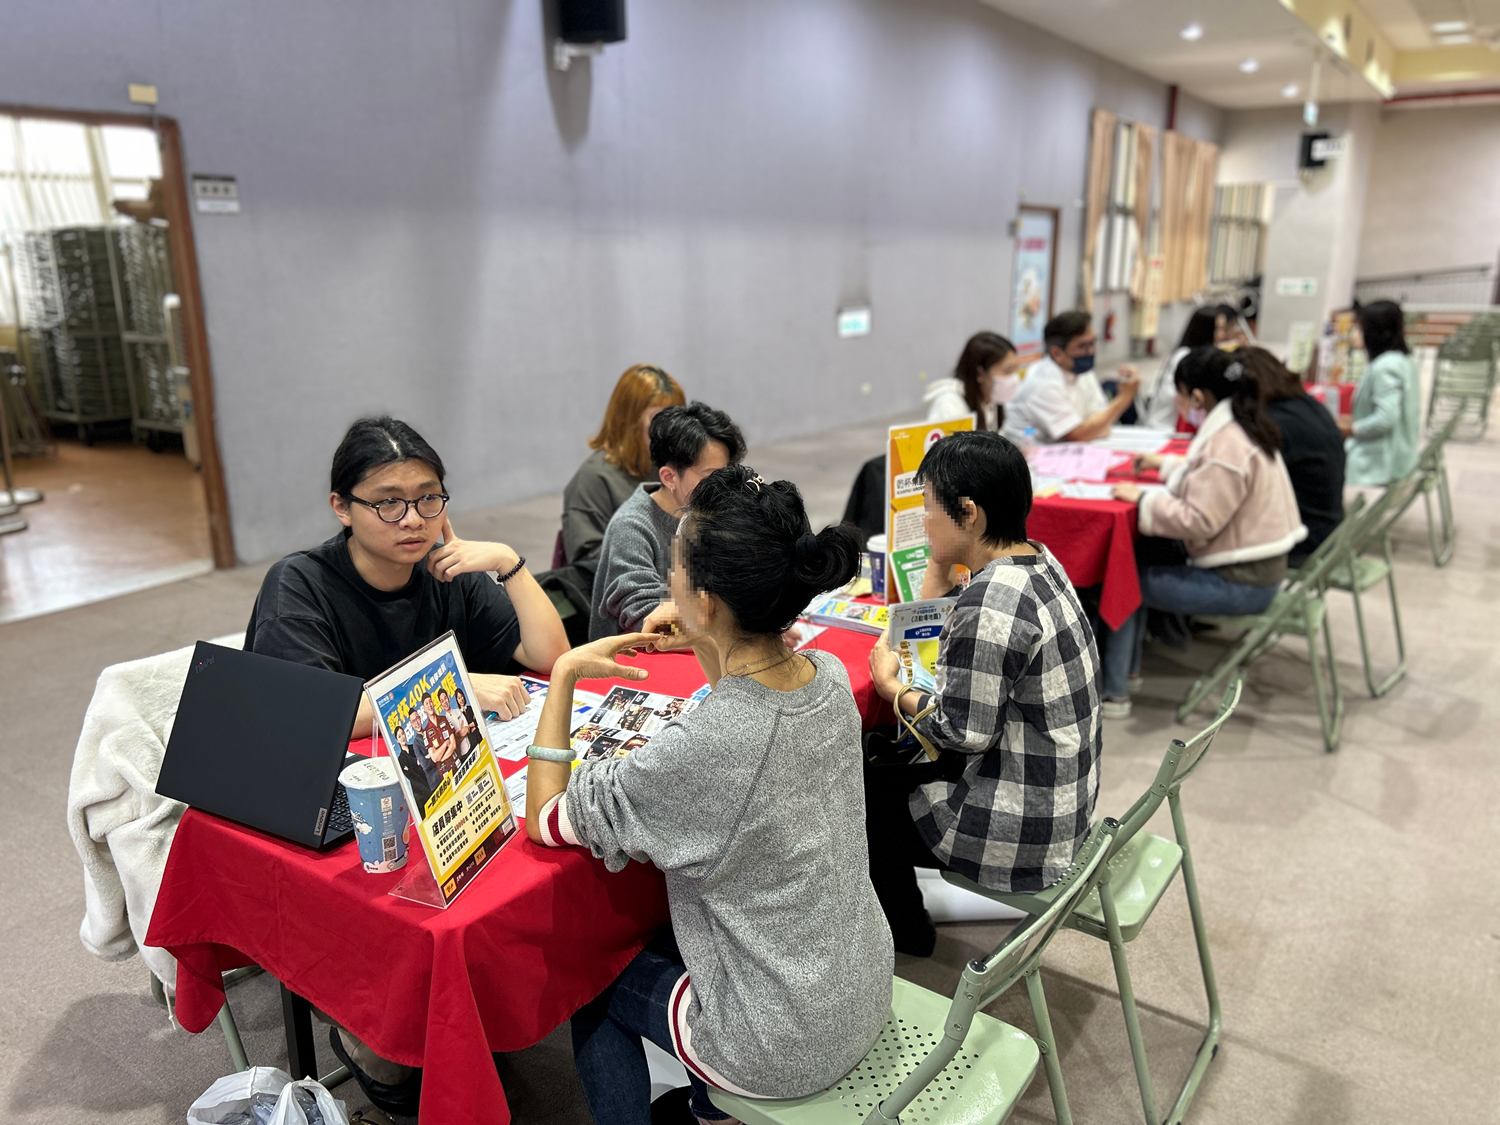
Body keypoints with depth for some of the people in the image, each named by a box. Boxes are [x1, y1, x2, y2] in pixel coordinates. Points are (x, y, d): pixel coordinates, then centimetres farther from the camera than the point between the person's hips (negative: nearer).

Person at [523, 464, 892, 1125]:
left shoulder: (697, 749, -34)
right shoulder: (830, 678, -12)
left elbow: (545, 821, -17)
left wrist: (564, 674, -11)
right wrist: (710, 647, 0)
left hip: (785, 1050, -6)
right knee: (664, 941, 31)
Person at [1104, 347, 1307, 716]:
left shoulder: (1227, 444, -23)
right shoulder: (1243, 427, 9)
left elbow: (1199, 521, -25)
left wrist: (1143, 498, -17)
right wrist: (1166, 464, 26)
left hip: (1239, 584, -10)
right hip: (1257, 572, 10)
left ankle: (1113, 695, 3)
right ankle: (1129, 669, 21)